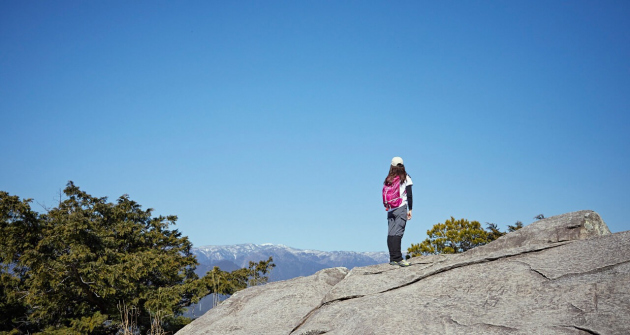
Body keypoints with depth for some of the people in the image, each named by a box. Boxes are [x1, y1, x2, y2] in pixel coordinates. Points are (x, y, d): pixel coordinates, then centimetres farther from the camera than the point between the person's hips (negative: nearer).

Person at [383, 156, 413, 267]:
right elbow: (409, 195, -2)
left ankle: (392, 258, 1)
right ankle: (397, 258, -18)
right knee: (398, 233, -11)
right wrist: (410, 209, 0)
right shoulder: (405, 178, 2)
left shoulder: (387, 180, 12)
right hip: (401, 208, -4)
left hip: (390, 210, 4)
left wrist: (387, 207, 15)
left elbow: (384, 195, 11)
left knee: (390, 233, 3)